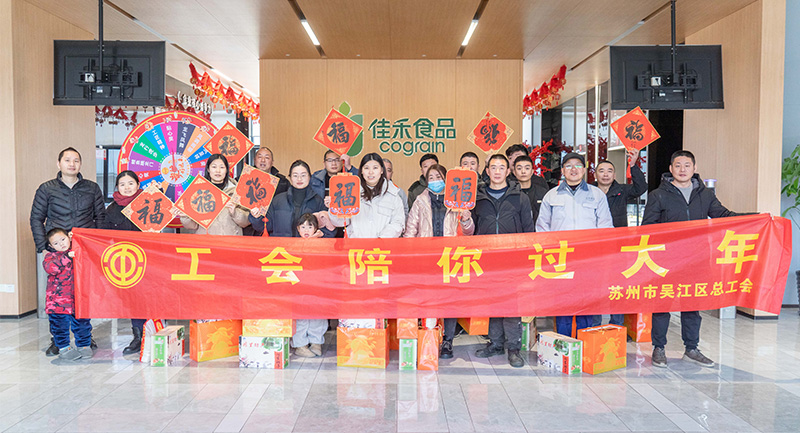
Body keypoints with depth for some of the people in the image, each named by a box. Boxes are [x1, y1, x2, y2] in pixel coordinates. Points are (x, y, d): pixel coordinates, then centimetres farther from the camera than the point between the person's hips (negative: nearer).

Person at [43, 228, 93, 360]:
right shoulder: (51, 256, 0)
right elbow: (50, 268, -18)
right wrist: (67, 257, -27)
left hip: (77, 298, 2)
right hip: (59, 299, -2)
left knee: (82, 323, 8)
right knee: (60, 325, 6)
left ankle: (83, 345, 25)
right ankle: (63, 347, 23)